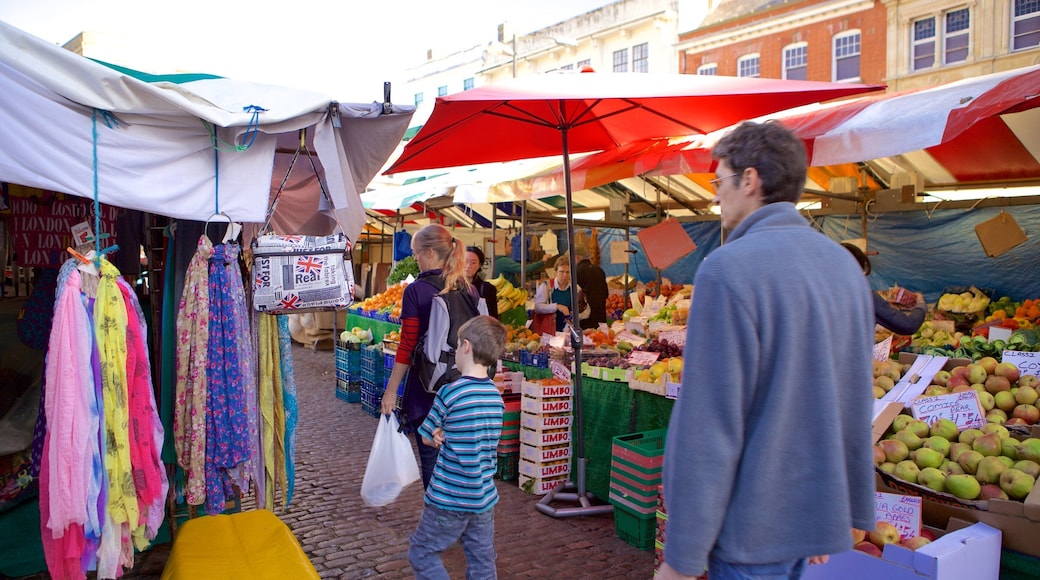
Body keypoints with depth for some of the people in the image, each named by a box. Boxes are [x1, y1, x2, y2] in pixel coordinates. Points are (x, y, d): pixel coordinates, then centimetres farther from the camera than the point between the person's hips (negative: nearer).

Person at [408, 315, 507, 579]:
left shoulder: (449, 393, -17)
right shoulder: (496, 394, 1)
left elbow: (427, 437, -4)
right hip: (484, 498, 6)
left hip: (449, 498, -6)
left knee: (422, 554, 12)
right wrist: (447, 436, -6)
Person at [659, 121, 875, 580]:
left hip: (753, 529, -7)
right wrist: (847, 513, 19)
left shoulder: (729, 269, -19)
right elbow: (854, 403, 10)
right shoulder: (844, 264, 5)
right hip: (816, 518, 8)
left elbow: (709, 426, -21)